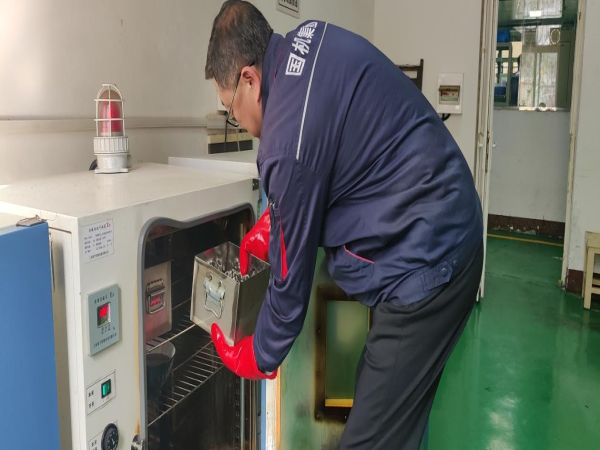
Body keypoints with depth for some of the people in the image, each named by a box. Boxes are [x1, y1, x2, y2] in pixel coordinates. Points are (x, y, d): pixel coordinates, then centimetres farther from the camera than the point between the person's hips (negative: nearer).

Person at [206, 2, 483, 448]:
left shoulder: (289, 143, -24)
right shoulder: (309, 38, 2)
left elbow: (292, 276, -11)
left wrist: (258, 358, 7)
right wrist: (269, 221, 11)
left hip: (424, 268, -10)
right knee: (387, 409, 19)